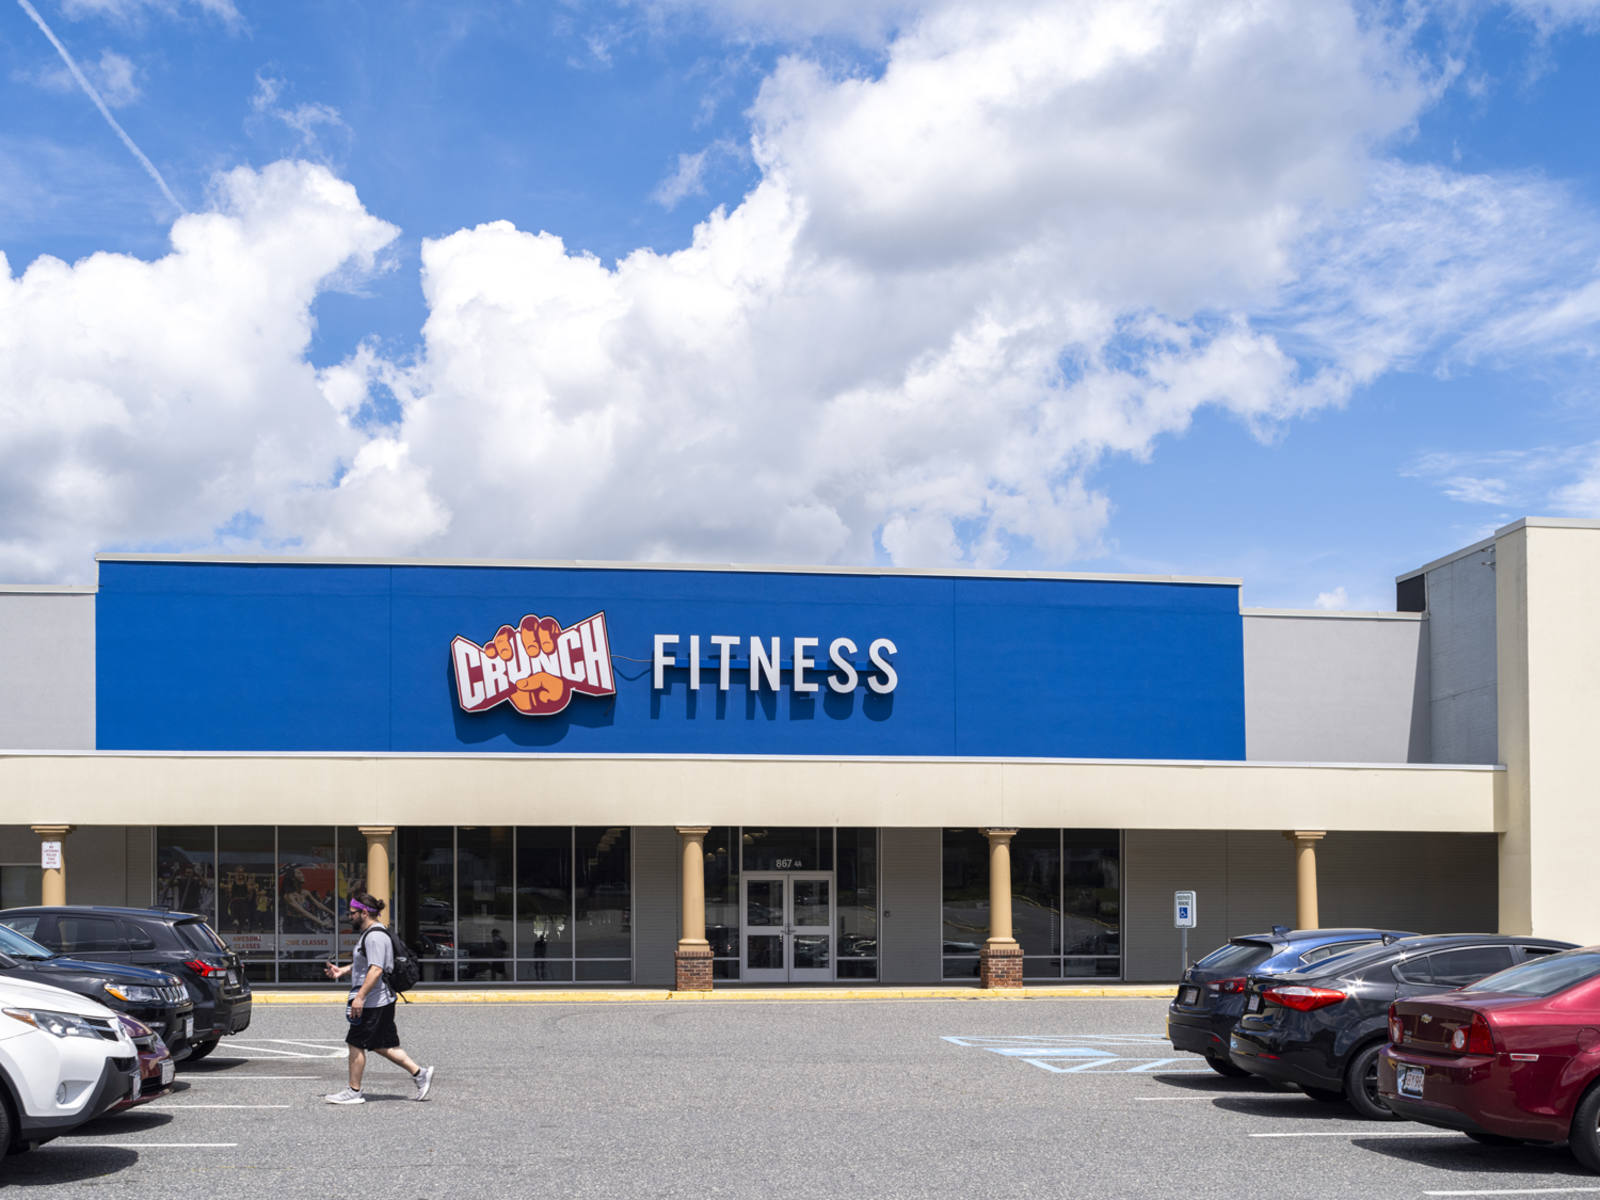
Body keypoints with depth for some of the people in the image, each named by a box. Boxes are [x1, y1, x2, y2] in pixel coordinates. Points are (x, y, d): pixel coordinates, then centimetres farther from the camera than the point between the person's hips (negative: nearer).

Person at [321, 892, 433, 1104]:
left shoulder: (375, 936, -18)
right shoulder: (368, 934, 17)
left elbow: (376, 970, -25)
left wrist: (360, 997, -27)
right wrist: (342, 971, 18)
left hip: (372, 1002, -11)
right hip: (381, 1001, 11)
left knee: (356, 1044, -1)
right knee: (381, 1045, 13)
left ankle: (354, 1092, 7)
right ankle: (419, 1073, 12)